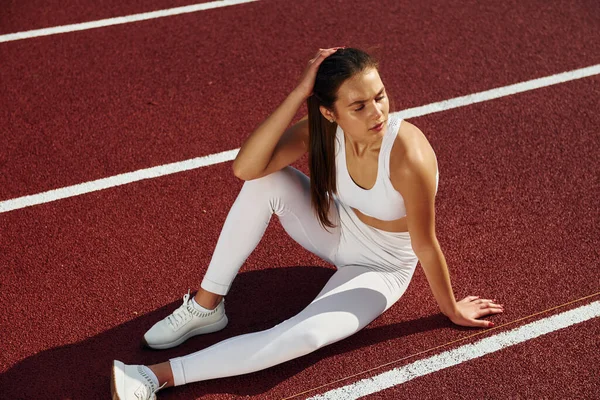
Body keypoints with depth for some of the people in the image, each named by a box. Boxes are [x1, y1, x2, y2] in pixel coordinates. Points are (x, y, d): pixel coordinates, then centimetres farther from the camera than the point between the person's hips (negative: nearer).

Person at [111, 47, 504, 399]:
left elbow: (426, 246, -21)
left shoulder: (409, 159, -36)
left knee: (306, 335, -30)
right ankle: (205, 306, -11)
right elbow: (245, 167, -33)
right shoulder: (324, 128, -21)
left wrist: (452, 309, -6)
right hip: (336, 229, 4)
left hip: (380, 269, -4)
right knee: (266, 180, -23)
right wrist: (300, 93, -38)